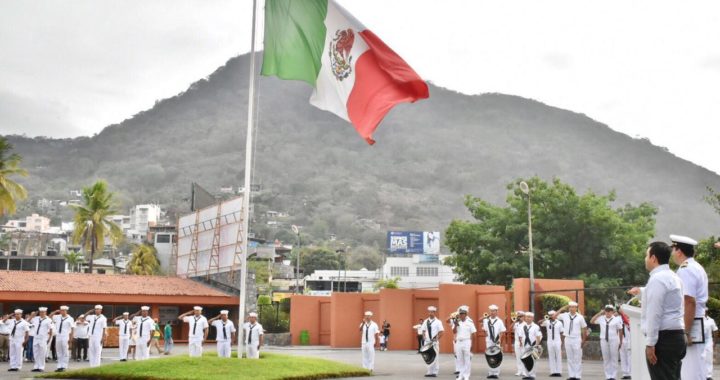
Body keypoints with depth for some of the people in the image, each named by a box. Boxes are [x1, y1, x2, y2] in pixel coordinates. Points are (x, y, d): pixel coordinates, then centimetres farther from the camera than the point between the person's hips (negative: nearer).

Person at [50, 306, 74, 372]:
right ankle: (59, 366, 12)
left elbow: (72, 329, -6)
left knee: (65, 353, -3)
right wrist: (55, 311, 6)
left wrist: (70, 339, -11)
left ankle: (64, 367, -1)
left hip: (65, 337, -5)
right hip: (58, 337, 5)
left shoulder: (70, 319, -4)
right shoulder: (58, 317, 10)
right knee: (59, 353, 8)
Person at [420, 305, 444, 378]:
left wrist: (437, 339, -15)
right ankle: (429, 372, 14)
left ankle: (435, 372, 3)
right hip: (427, 341, 5)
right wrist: (424, 337, 0)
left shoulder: (438, 322, -4)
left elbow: (441, 332, -7)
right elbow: (423, 331, 16)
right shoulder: (425, 321, 9)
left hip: (434, 342, -5)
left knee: (435, 357, -3)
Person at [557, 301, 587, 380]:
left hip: (577, 339, -3)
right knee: (570, 359, 6)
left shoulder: (580, 317, -4)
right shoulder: (565, 315, 3)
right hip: (567, 339, 3)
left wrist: (583, 340, 0)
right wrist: (562, 308, 1)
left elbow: (584, 328, 3)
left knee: (577, 359, -3)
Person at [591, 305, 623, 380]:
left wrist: (621, 341, 2)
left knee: (614, 359, 1)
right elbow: (591, 321, 6)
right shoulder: (601, 319, 7)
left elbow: (620, 331, 3)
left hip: (614, 340, -3)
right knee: (606, 359, 5)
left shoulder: (616, 319, 0)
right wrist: (599, 313, 1)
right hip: (604, 340, 3)